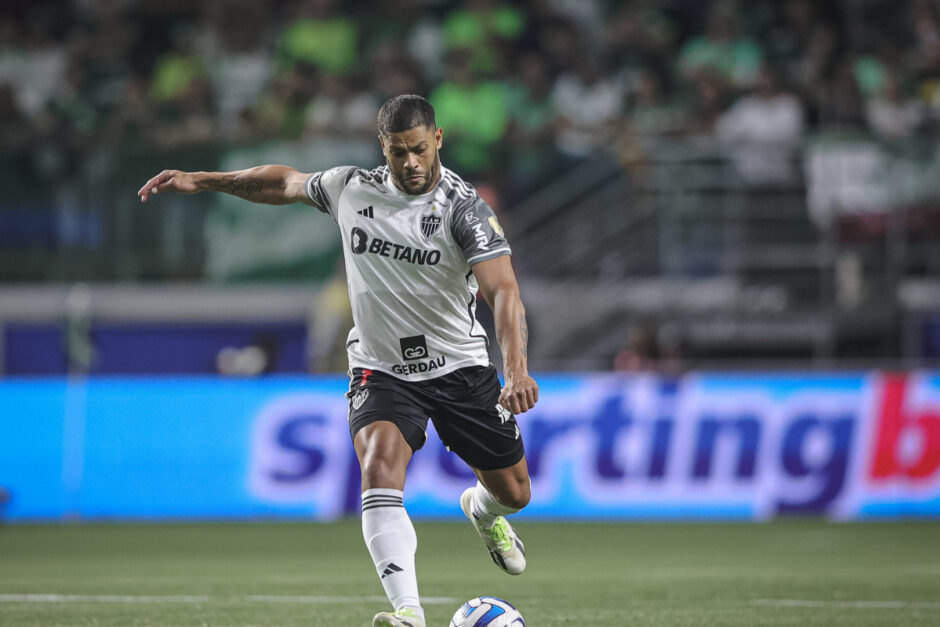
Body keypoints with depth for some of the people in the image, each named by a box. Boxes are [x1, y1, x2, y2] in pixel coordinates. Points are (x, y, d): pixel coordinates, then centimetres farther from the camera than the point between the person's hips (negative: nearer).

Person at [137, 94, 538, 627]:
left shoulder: (464, 208, -18)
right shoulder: (353, 189, -6)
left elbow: (504, 291, -30)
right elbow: (285, 184, 15)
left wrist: (518, 369, -45)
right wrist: (202, 180, 12)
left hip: (461, 368, -1)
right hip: (382, 371, 1)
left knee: (514, 493, 11)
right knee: (380, 464, -29)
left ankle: (483, 510, 52)